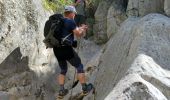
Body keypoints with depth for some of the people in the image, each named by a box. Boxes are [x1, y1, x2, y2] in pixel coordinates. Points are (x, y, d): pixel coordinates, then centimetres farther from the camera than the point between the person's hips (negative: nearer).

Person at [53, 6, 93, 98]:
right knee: (79, 67, 9)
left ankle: (61, 91, 17)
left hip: (57, 49, 7)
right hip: (66, 49, -7)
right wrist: (83, 30, 14)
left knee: (63, 70, 23)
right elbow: (78, 34, -7)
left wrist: (80, 28, 35)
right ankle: (85, 88, 13)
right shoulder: (71, 22, -8)